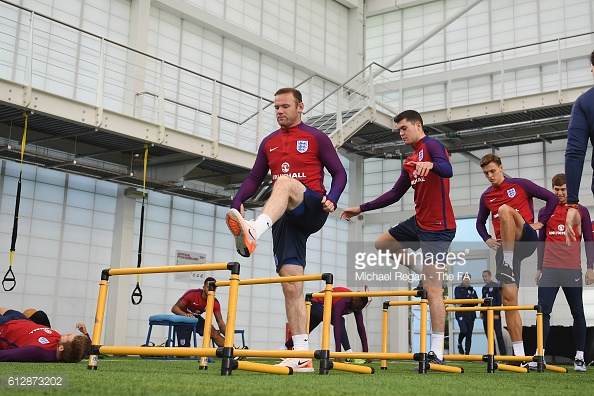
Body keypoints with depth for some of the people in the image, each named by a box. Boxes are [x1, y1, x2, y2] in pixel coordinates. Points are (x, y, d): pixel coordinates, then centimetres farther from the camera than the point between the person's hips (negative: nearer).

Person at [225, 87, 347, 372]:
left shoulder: (316, 137, 7)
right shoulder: (269, 143, 19)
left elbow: (339, 173, 4)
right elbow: (255, 178, 16)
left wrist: (332, 198, -16)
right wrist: (237, 202, -2)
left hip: (312, 210, -5)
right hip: (285, 217, 5)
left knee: (284, 182, -36)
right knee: (291, 283, -4)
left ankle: (253, 232, -62)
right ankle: (302, 355, -4)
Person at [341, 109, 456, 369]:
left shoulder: (431, 145, -9)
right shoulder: (410, 162, 17)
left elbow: (447, 170, -28)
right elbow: (395, 194, 21)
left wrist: (431, 165, -50)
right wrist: (361, 209, 21)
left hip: (438, 227, -10)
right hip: (419, 222, 10)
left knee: (433, 289, -11)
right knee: (382, 244, 21)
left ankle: (437, 354, -9)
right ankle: (430, 274, 17)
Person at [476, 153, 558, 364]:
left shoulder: (520, 184, 4)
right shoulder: (486, 197, 16)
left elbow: (552, 198, 4)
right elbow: (480, 223, 28)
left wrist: (540, 222, -4)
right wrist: (487, 239, 10)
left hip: (527, 239, -4)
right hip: (504, 246, 4)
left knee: (504, 210, -32)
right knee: (508, 298, -6)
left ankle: (508, 262, -32)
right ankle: (520, 355, -3)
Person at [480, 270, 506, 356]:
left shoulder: (496, 286, -5)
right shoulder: (484, 288, 14)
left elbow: (499, 300, -9)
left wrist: (497, 313, -15)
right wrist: (482, 312, 9)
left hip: (494, 313, -6)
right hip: (486, 314, 6)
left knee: (498, 334, -6)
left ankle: (503, 353, -3)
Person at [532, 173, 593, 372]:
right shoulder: (544, 212, 10)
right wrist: (539, 268, 11)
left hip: (573, 271, -1)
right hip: (549, 270, 1)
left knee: (578, 312, 5)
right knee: (543, 311, -5)